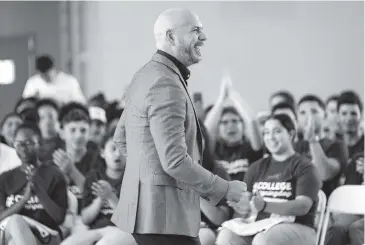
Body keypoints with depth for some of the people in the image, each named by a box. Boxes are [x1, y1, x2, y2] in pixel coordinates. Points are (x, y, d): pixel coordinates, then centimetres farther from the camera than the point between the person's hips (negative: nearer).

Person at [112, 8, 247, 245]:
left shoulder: (147, 75, 14)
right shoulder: (166, 85, -19)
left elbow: (121, 138, 24)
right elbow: (175, 162, -24)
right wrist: (225, 189, -15)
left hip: (147, 206, 11)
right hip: (165, 214, -11)